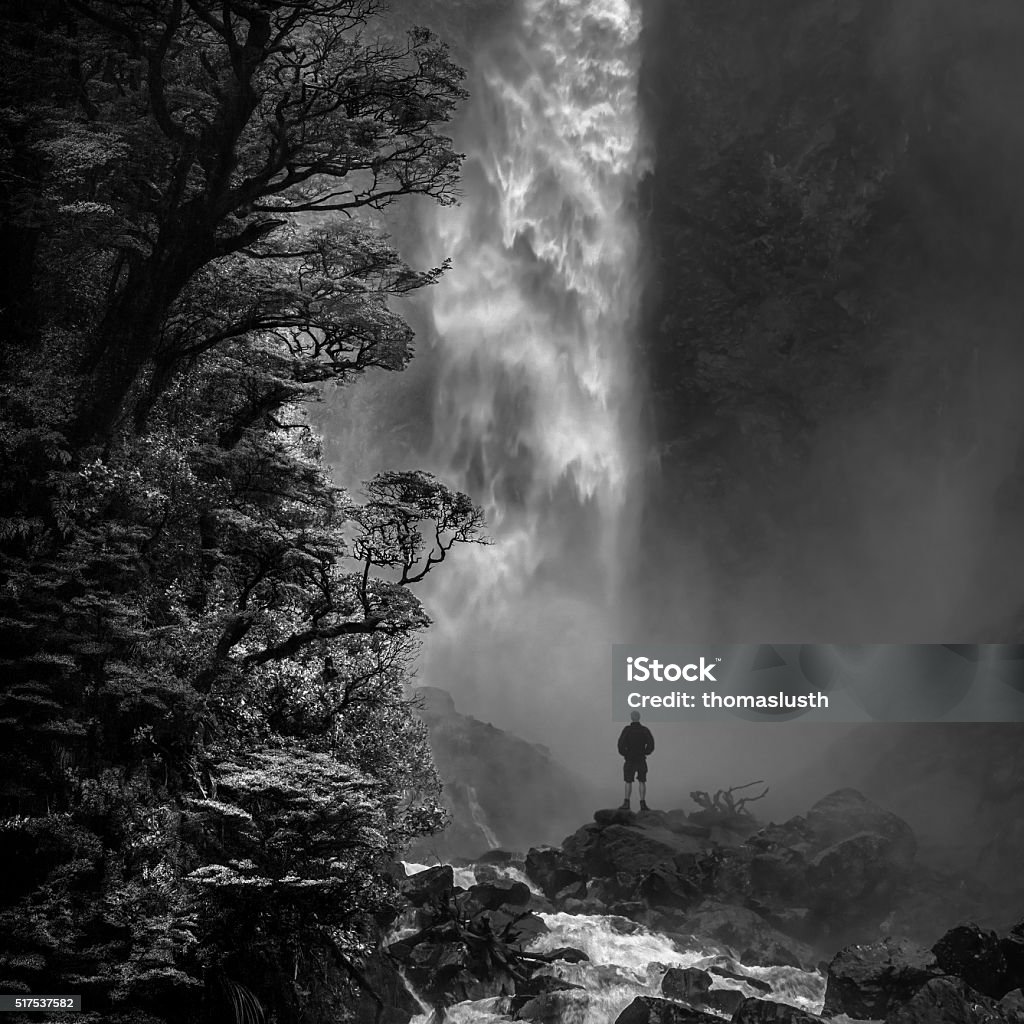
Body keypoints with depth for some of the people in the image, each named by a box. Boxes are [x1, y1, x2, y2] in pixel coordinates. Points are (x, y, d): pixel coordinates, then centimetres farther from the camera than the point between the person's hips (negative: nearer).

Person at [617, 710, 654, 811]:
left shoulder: (627, 730, -6)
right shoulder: (645, 730, -1)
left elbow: (621, 743, -12)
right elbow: (651, 744, -4)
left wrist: (624, 753, 3)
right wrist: (645, 752, 10)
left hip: (630, 760, -1)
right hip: (641, 760, 1)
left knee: (628, 782, 6)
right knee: (642, 782, 5)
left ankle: (626, 803, 5)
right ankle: (643, 804, 2)